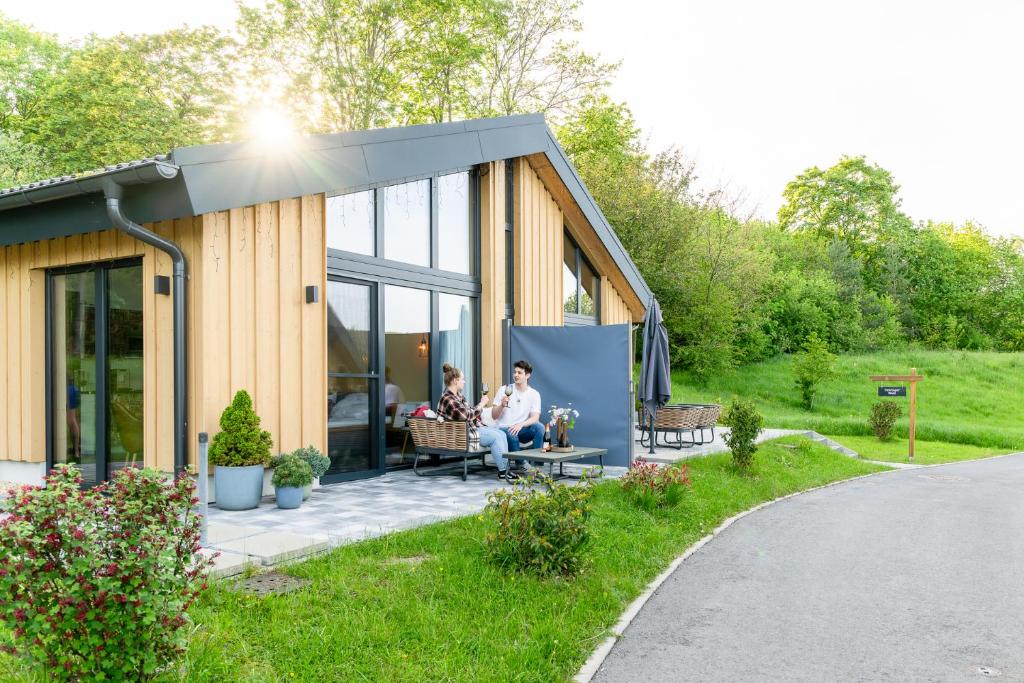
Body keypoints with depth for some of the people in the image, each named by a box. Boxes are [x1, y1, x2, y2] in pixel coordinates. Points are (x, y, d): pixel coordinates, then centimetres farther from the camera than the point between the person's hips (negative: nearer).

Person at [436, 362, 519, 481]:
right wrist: (481, 404, -13)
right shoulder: (448, 399, -20)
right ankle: (503, 471, -12)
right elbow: (466, 416, -25)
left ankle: (505, 466, -3)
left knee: (501, 434, 0)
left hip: (472, 427, 10)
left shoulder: (458, 396, 13)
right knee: (495, 436, -18)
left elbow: (470, 411, 22)